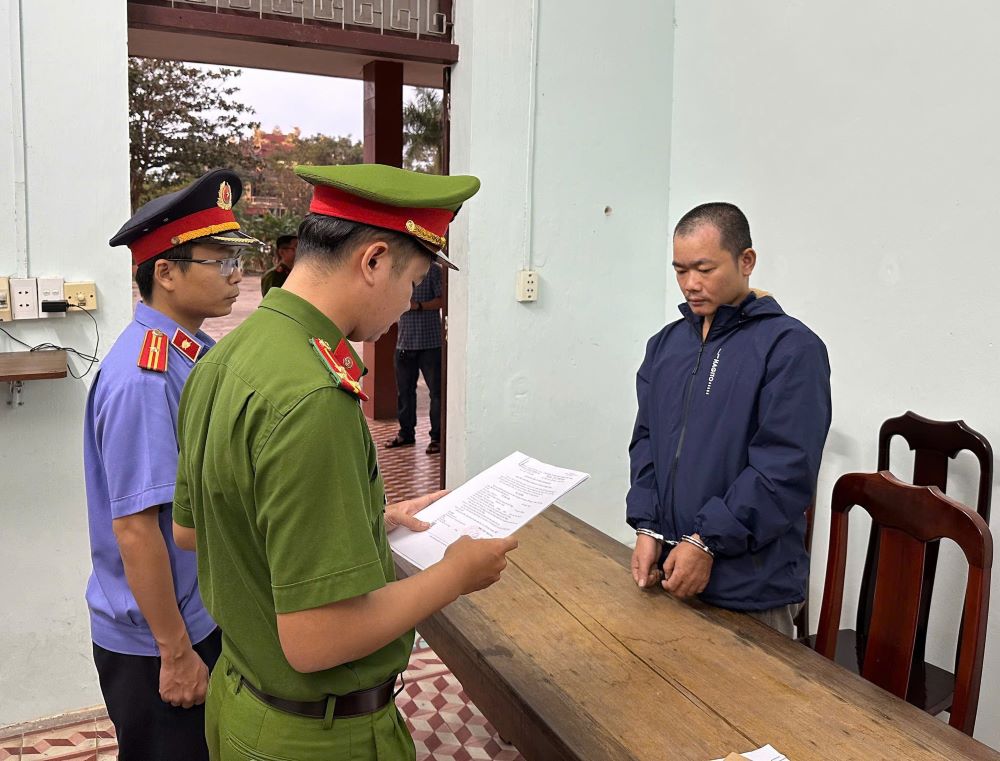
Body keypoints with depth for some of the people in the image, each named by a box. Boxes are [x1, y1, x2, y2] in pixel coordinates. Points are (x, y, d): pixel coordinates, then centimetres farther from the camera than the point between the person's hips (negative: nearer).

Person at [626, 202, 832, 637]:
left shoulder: (791, 348, -11)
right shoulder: (665, 345, 9)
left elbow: (786, 469, -17)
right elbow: (646, 442, 10)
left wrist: (706, 541, -18)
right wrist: (646, 528, -2)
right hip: (669, 572, 6)